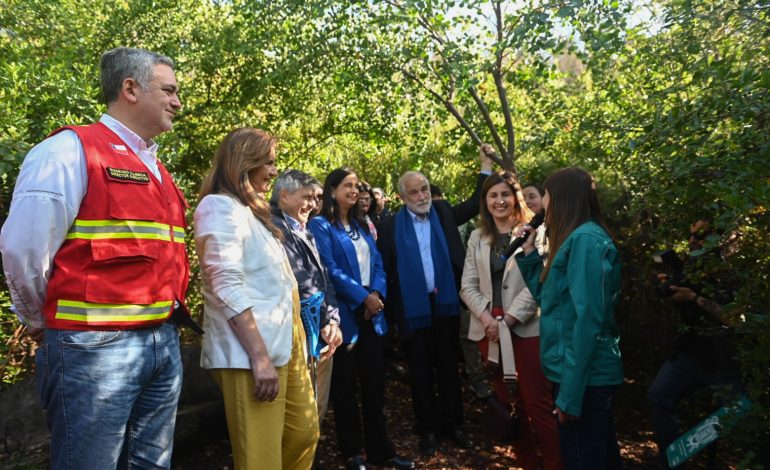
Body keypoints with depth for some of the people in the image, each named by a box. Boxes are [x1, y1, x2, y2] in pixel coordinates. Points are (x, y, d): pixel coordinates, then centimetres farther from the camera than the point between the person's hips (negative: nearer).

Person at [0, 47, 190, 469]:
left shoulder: (156, 169, 16)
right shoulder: (72, 150, -8)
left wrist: (163, 318, 14)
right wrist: (47, 325, -2)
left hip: (164, 342, 8)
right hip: (96, 346, -7)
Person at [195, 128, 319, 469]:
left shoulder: (250, 209, 21)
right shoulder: (221, 207, -8)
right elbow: (228, 288, -18)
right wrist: (259, 356, -22)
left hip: (283, 344, 10)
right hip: (251, 352, -10)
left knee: (304, 434, 15)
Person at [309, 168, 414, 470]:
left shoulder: (362, 224, 15)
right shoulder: (321, 225, -4)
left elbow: (377, 263, 10)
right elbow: (330, 269, -13)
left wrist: (377, 294, -8)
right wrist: (363, 297, -14)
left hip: (371, 311, 6)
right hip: (345, 314, -6)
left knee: (374, 382, 10)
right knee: (345, 385, 6)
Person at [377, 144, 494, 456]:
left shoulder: (443, 213, 5)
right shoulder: (392, 226, -4)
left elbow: (476, 203, 7)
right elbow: (386, 269, -3)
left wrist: (485, 164, 0)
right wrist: (393, 310, -6)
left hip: (445, 304, 2)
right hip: (414, 309, -2)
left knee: (448, 367, 14)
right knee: (421, 372, 10)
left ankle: (453, 425, 29)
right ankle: (428, 429, 24)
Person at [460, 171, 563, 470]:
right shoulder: (477, 237, 10)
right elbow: (468, 285, 6)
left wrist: (508, 319, -15)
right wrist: (487, 318, -9)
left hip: (526, 328, -5)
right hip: (489, 330, 5)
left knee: (537, 405, -3)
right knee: (508, 403, 14)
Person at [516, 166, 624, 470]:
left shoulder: (585, 239, -17)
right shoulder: (575, 239, 13)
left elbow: (588, 318, -23)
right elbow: (548, 297, 17)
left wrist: (570, 392, -21)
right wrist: (529, 254, 10)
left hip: (583, 378, -9)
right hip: (583, 375, 9)